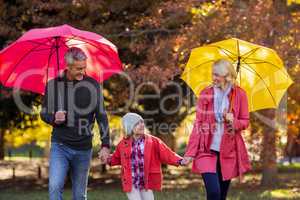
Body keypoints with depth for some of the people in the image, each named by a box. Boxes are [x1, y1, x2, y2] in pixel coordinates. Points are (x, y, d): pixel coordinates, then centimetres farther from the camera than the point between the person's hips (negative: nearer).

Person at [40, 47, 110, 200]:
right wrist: (54, 118, -15)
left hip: (83, 149, 1)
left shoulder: (92, 85, -1)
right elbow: (44, 114, 9)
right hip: (60, 146, -1)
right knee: (55, 187, -19)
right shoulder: (53, 85, 0)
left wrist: (105, 145, -5)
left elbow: (101, 117, 2)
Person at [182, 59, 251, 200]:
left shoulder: (239, 94, -2)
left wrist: (233, 121, -18)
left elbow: (245, 122, 5)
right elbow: (198, 124, 0)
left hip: (228, 151, 1)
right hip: (207, 150, -1)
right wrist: (190, 152, -4)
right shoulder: (205, 94, -1)